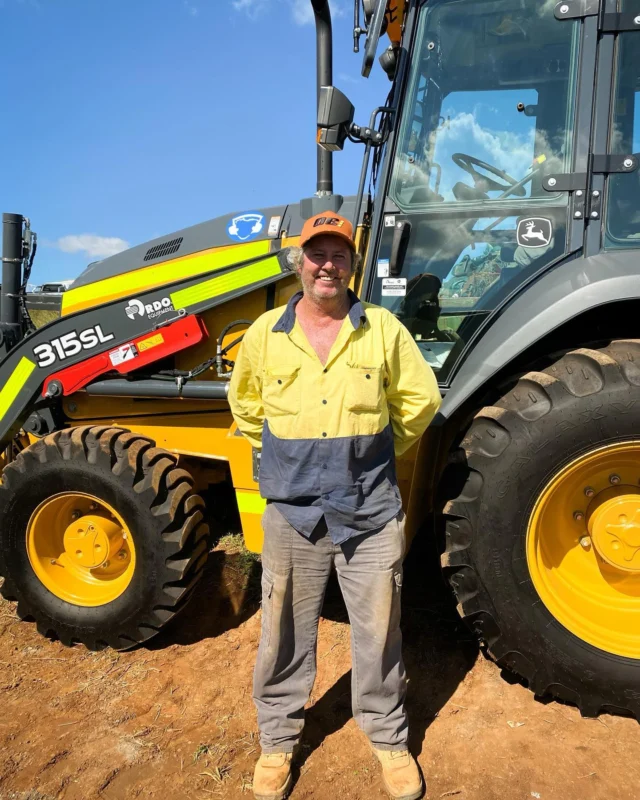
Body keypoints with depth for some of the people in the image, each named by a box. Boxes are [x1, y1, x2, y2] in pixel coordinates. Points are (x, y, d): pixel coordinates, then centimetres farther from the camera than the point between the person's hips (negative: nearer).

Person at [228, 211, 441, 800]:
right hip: (293, 509, 1)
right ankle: (278, 739, 35)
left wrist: (375, 451, 8)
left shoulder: (383, 329, -3)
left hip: (371, 511, 0)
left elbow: (421, 399, 6)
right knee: (286, 632, 14)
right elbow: (244, 401, 15)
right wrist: (281, 455, 10)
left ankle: (388, 737, 36)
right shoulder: (265, 333, 0)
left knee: (378, 629, 13)